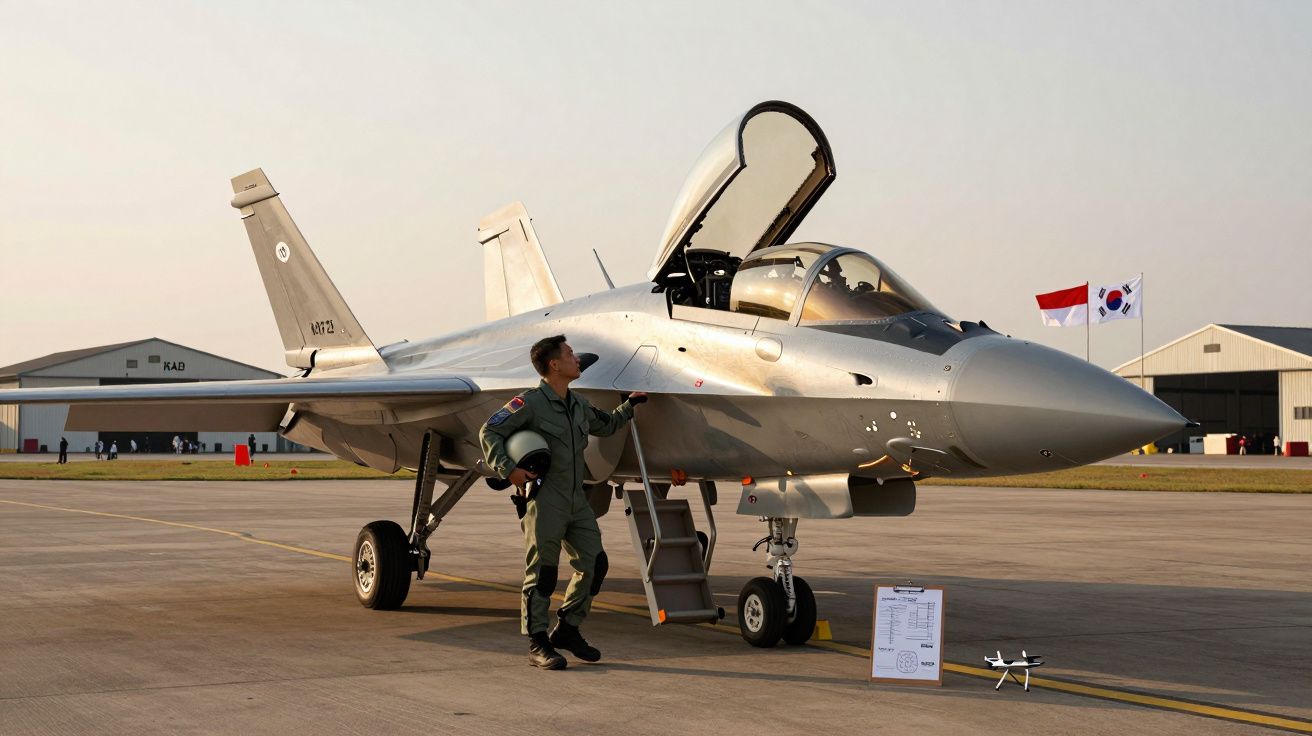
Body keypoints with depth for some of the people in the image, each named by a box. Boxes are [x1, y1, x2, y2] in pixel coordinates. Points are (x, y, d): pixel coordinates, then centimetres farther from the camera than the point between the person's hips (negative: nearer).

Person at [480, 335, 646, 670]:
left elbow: (605, 425, 35)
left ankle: (567, 630, 23)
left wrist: (628, 406, 31)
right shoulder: (530, 403, -9)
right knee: (542, 573, -3)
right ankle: (538, 645, 5)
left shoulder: (578, 404, 14)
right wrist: (507, 470, -21)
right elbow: (489, 432, -12)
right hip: (544, 500, -8)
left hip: (576, 500, 8)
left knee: (594, 564, 7)